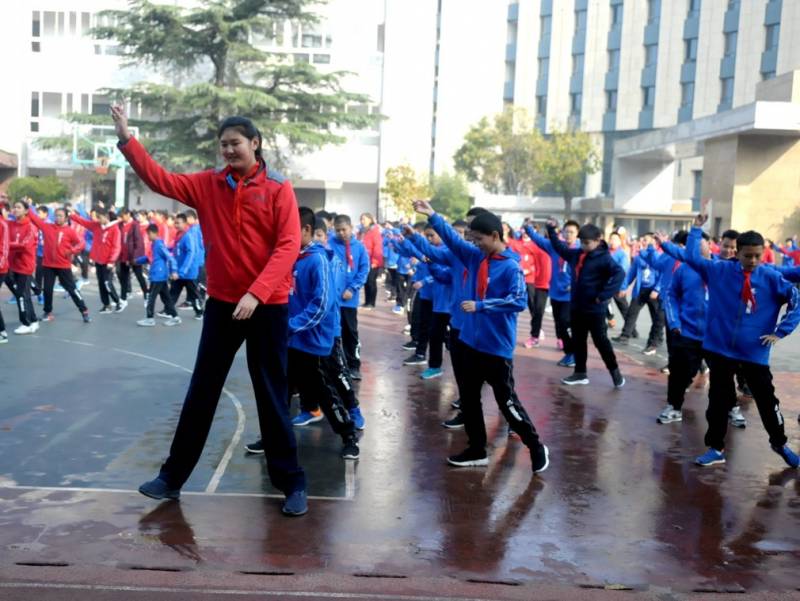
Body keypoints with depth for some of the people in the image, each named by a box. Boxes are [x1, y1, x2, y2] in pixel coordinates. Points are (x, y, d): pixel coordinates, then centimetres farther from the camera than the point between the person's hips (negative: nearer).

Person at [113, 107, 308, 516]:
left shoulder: (278, 188, -6)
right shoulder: (207, 185, 6)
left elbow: (288, 245, -14)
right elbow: (159, 180, 0)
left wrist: (256, 293, -23)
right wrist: (126, 138, -12)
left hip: (268, 306, -3)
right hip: (221, 303, 3)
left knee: (271, 395, 4)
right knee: (202, 391, 12)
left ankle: (291, 482, 17)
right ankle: (173, 476, 23)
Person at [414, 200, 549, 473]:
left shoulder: (511, 266, -16)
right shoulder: (475, 256, 5)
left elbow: (519, 301, -24)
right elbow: (453, 239, 8)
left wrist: (480, 305, -25)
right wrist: (432, 216, -3)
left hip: (497, 347, -7)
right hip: (472, 341, 8)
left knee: (507, 402, 1)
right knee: (468, 399, 14)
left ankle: (537, 448, 19)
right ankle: (477, 450, 28)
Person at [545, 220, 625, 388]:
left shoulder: (603, 258, -15)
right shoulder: (576, 254, 6)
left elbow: (619, 273, -27)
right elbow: (560, 247, 22)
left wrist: (604, 295, -27)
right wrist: (551, 230, 15)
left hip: (595, 309, -7)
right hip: (576, 306, 7)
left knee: (600, 341, 3)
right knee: (578, 341, 13)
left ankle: (615, 371, 19)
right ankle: (580, 373, 23)